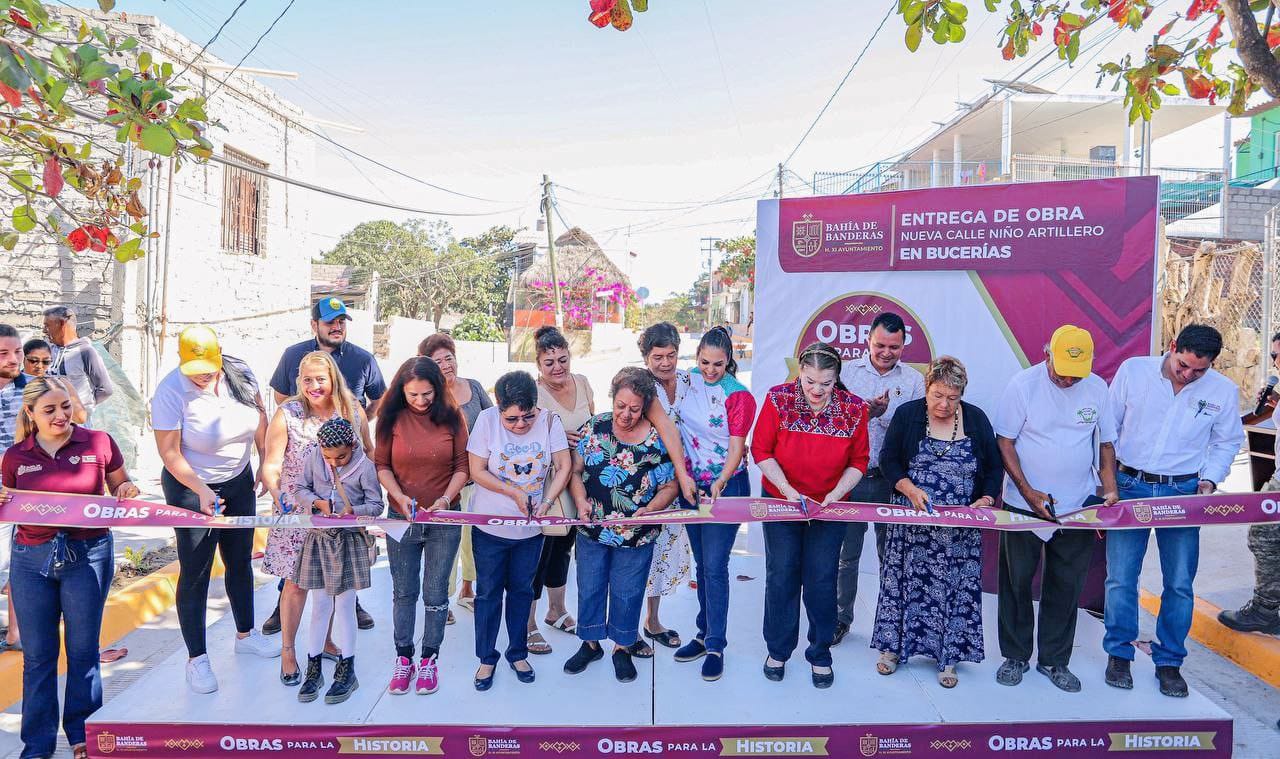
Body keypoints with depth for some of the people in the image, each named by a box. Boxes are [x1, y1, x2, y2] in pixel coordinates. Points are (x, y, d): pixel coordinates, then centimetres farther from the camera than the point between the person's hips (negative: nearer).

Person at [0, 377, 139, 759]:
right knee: (37, 655, 8)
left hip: (88, 555, -2)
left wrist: (127, 491, -13)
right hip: (32, 559, 2)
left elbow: (120, 488, 9)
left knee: (83, 649, 9)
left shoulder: (98, 442, -3)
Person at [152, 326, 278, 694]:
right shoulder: (171, 391, -24)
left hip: (240, 482, 5)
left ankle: (245, 635, 36)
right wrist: (201, 491, -31)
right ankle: (196, 658, 15)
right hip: (191, 488, -5)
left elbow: (259, 417, 2)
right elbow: (169, 452, -22)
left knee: (240, 561, 18)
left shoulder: (239, 374, -11)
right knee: (195, 572, 2)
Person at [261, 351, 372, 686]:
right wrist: (275, 491, -32)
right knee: (296, 582, 3)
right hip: (297, 512, -3)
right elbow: (271, 464, -13)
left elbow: (368, 451, 10)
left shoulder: (353, 411, -2)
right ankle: (288, 651, 20)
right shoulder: (287, 414, -10)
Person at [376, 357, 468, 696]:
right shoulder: (392, 419, -4)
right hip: (402, 517, 1)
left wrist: (446, 498, -18)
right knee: (404, 592, 12)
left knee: (435, 593, 7)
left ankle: (429, 659, 22)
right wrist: (399, 495, -15)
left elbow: (462, 466, -3)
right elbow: (382, 465, 0)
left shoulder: (452, 417, -5)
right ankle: (403, 659, 26)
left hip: (444, 519, -1)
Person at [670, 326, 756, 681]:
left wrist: (720, 482, -31)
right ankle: (705, 634, 26)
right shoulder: (688, 383, 3)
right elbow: (672, 425, 14)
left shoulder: (739, 396, -11)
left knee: (715, 566, -6)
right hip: (691, 484, 5)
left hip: (726, 486, -5)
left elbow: (736, 447, -15)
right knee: (702, 563, 14)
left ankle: (716, 646, 4)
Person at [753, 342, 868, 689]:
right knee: (781, 576, 6)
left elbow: (858, 462, -2)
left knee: (822, 581, 4)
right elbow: (761, 450, -9)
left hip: (829, 506, 0)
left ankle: (820, 655, 21)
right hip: (780, 501, 0)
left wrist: (836, 494, -17)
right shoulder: (778, 399, -15)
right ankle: (777, 650, 23)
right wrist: (787, 490, -18)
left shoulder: (854, 409, -11)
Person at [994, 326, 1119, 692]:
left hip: (1078, 507, 3)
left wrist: (1110, 488, -4)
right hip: (1024, 503, -2)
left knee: (1066, 586, 9)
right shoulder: (1023, 384, -11)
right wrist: (1028, 491, -15)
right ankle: (1015, 656, 22)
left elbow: (1105, 442, 10)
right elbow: (1004, 442, -8)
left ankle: (1054, 660, 23)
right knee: (1016, 582, 7)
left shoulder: (1097, 388, 0)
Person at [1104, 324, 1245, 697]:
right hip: (1130, 485, -1)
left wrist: (1210, 479, -3)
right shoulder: (1133, 370, -7)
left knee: (1179, 583, 5)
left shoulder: (1223, 391, -3)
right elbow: (1108, 425, 1)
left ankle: (1169, 662, 21)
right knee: (1120, 578, 2)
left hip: (1183, 492, 1)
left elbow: (1227, 441, 12)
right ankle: (1119, 654, 19)